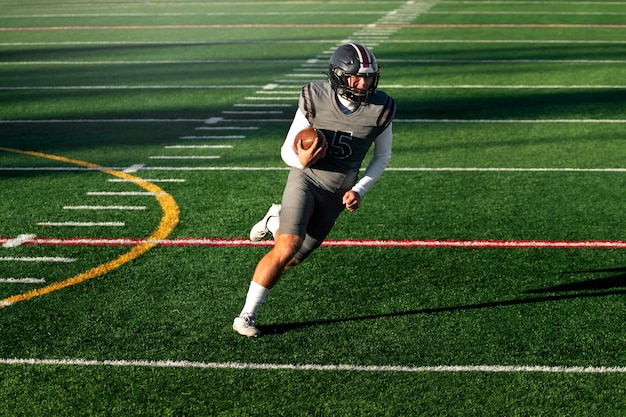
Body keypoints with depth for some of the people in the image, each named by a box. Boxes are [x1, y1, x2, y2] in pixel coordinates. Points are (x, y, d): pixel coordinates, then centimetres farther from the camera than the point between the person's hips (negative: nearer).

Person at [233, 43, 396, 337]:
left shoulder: (380, 109, -11)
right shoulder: (314, 99, -14)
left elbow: (383, 156, 6)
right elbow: (287, 150, -6)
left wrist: (359, 190, -6)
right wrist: (301, 160, -29)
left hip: (338, 193, 3)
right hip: (306, 179, -3)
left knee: (291, 260, 7)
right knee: (288, 248, -21)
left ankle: (276, 221, 41)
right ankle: (247, 315, -5)